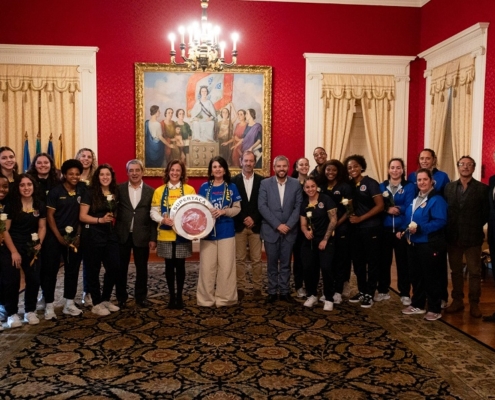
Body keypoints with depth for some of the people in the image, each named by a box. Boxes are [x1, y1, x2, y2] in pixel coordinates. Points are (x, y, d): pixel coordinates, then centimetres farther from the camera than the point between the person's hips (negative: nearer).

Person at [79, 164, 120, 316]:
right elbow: (82, 216, -11)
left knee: (114, 267, 3)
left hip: (110, 234, 5)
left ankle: (105, 299, 22)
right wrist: (100, 220, -21)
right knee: (94, 270, 5)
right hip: (92, 235, -5)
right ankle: (96, 304, 16)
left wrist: (113, 220, 6)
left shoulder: (115, 193, 9)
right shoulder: (90, 192, -6)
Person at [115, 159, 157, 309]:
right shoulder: (119, 189, 3)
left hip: (142, 236, 0)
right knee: (121, 268, 9)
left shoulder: (151, 191, 2)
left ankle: (141, 297, 22)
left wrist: (153, 238, -3)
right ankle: (121, 297, 22)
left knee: (142, 268, 9)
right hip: (122, 235, 0)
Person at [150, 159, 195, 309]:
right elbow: (153, 212, 2)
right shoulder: (159, 191, 5)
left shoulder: (189, 190, 2)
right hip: (166, 234, 1)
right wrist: (163, 219, -17)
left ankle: (179, 296, 18)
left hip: (183, 234, -1)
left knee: (180, 265, 5)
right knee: (169, 266, 7)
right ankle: (171, 296, 19)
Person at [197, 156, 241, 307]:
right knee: (207, 266, 2)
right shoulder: (204, 187, 5)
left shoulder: (231, 187, 4)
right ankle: (206, 298, 13)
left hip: (226, 232, 0)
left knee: (226, 266, 2)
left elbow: (237, 208, 2)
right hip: (208, 231, 0)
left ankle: (224, 298, 14)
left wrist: (224, 211, -14)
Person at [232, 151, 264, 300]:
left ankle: (258, 287, 13)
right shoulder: (234, 181, 3)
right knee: (240, 259, 4)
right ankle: (241, 288, 11)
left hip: (256, 225, 0)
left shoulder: (262, 181, 4)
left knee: (256, 259, 4)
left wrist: (254, 219, -9)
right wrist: (243, 220, -8)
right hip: (239, 225, 0)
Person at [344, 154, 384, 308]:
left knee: (372, 261, 2)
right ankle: (361, 291, 23)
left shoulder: (370, 183, -8)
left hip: (371, 228, -6)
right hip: (355, 228, 6)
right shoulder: (349, 185, 8)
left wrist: (361, 218, -15)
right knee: (357, 260, 10)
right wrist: (349, 214, -5)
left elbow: (380, 206, -13)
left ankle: (369, 294, 10)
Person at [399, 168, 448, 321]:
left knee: (431, 277, 0)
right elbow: (408, 219, 22)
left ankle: (435, 309, 10)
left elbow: (440, 221, -22)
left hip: (429, 244, -8)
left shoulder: (437, 199, -12)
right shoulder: (414, 199, 15)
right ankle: (417, 305, 27)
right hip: (413, 244, 8)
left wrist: (420, 228, -27)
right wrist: (403, 230, 4)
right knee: (415, 275, 15)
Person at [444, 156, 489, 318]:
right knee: (456, 271, 11)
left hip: (473, 237, -3)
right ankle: (457, 300, 22)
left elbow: (486, 212, -2)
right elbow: (445, 209, 7)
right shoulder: (449, 187, 7)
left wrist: (475, 227, -3)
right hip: (453, 236, 3)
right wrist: (447, 229, 0)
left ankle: (474, 304, 15)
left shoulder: (482, 188, -3)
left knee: (475, 272, 5)